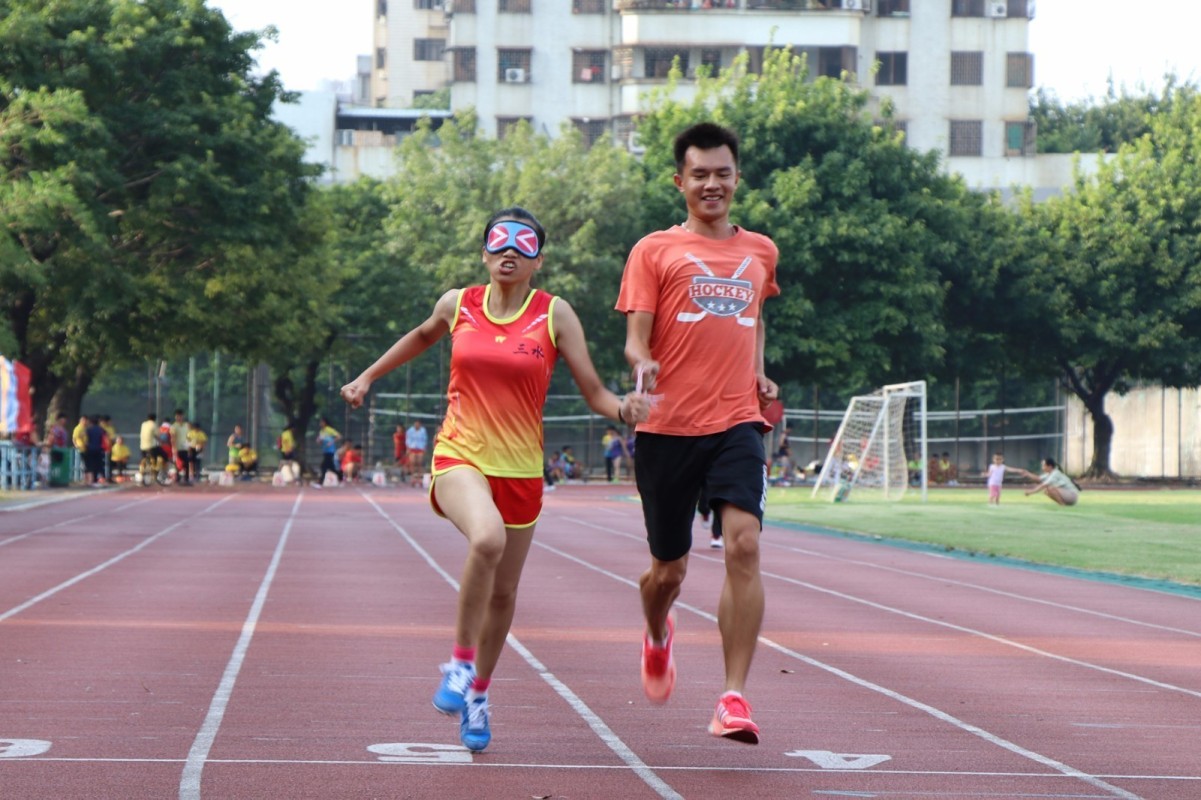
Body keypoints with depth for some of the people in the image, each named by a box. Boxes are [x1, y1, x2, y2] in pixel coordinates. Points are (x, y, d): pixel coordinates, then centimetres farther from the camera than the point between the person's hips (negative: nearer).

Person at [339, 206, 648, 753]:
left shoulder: (555, 315, -3)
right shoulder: (457, 306, 2)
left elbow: (594, 392, -4)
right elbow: (423, 336, 25)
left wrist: (623, 409, -25)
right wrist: (368, 377, 30)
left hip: (520, 468, 2)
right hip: (460, 457, -1)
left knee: (503, 593, 10)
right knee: (487, 538, -33)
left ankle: (477, 694, 34)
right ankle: (459, 663, -16)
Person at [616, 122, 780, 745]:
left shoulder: (760, 252, 15)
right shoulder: (655, 251, 4)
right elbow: (635, 339, -2)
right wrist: (642, 365, -25)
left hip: (737, 422, 2)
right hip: (667, 428, -1)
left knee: (744, 544, -20)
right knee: (669, 569, 9)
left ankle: (733, 698, -17)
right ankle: (658, 636, 46)